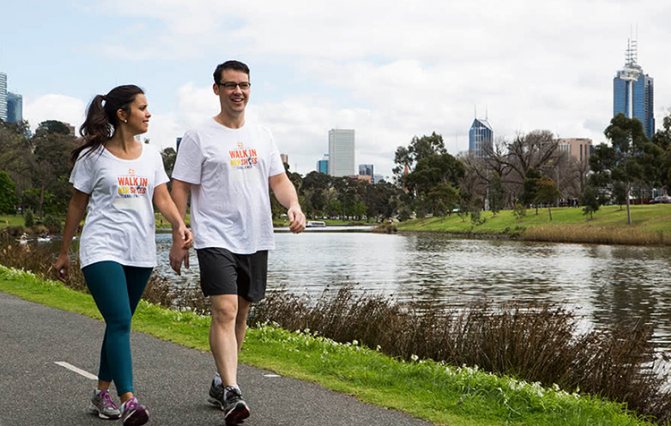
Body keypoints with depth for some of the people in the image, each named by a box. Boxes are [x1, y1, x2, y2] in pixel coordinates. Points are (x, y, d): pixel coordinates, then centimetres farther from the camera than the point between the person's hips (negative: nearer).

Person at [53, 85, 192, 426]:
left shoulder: (151, 155, 11)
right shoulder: (93, 156, -1)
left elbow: (162, 199, 3)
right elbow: (77, 206, 4)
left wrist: (179, 224, -18)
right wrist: (64, 253, 8)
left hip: (140, 253, 5)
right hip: (102, 250, -5)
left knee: (119, 324, 12)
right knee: (120, 322, -18)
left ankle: (102, 394, 25)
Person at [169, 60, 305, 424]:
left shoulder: (261, 136, 13)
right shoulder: (198, 137, -3)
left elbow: (278, 180, 14)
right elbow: (180, 189, -3)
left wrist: (294, 206, -7)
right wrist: (178, 240, -7)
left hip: (256, 240, 6)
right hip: (216, 239, -6)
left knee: (241, 313, 13)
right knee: (225, 311, -18)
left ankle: (220, 381, 28)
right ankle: (231, 393, -23)